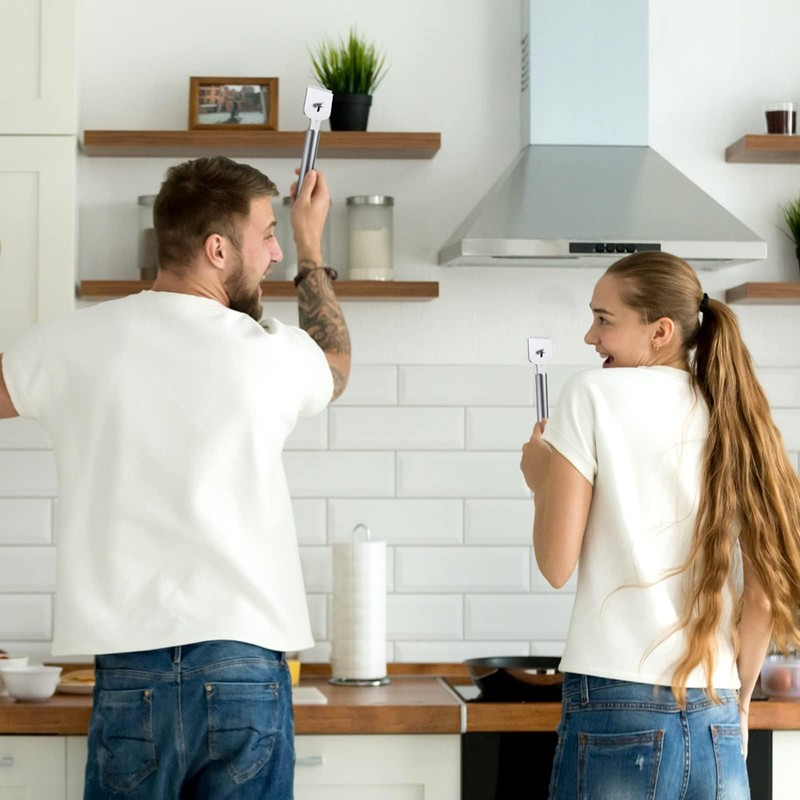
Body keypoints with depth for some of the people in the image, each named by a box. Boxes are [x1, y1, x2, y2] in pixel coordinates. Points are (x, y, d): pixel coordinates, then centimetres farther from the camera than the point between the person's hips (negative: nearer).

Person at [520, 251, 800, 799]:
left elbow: (557, 564, -5)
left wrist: (540, 480, 12)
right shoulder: (735, 416, 10)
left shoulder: (594, 394, -3)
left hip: (617, 715, -4)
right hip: (715, 723, 4)